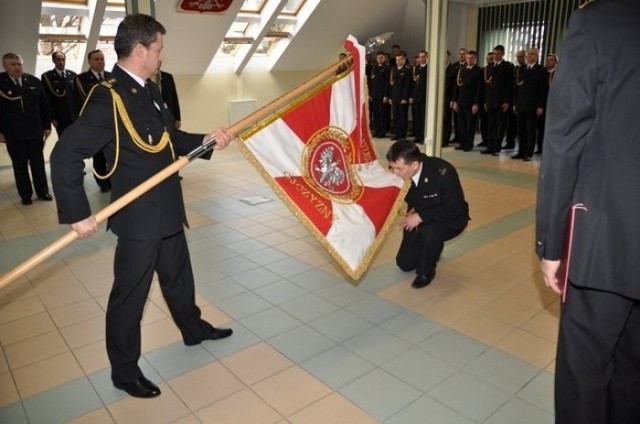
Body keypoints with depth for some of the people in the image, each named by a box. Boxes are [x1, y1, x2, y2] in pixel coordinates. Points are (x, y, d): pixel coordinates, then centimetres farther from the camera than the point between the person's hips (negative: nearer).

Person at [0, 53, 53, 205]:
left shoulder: (34, 81, 3)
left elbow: (44, 105, 8)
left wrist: (47, 125, 5)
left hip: (35, 131, 2)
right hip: (13, 133, -1)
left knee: (38, 163, 10)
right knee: (20, 166, 8)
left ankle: (43, 191, 22)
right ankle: (25, 195, 18)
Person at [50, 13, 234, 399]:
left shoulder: (150, 90, 8)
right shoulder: (108, 98, -20)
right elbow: (66, 154, -24)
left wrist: (206, 140, 2)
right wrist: (77, 214, -22)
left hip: (168, 209, 9)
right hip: (139, 218, -9)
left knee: (179, 275, 25)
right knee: (130, 294, 7)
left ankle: (193, 328, 48)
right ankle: (124, 370, 26)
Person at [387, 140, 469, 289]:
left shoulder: (442, 172, -34)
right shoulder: (399, 173, -23)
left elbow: (453, 209, -28)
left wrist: (420, 216, -30)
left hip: (450, 219, -5)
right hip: (419, 219, 5)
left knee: (429, 232, -38)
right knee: (405, 264, 6)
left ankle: (426, 271, -8)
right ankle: (433, 249, 36)